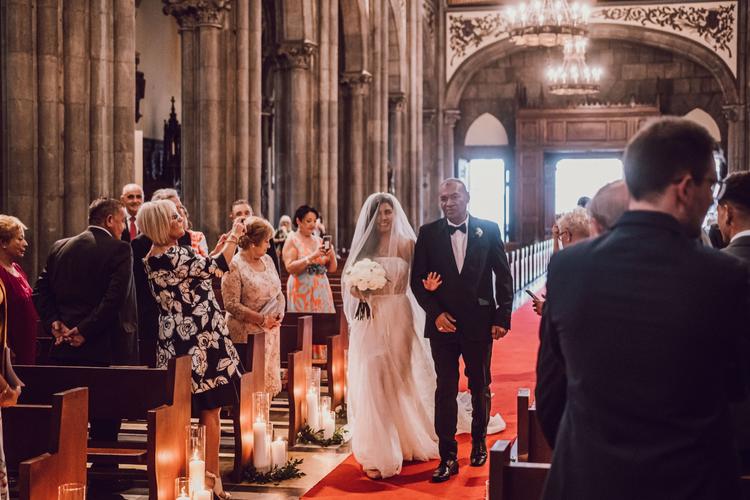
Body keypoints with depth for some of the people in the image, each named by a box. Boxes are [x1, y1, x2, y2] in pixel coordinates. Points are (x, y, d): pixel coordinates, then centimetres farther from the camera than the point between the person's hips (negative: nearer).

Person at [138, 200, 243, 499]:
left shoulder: (155, 258, 10)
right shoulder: (174, 257, -19)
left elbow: (198, 269, 18)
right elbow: (217, 267, -10)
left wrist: (223, 243, 20)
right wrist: (233, 238, 5)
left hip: (176, 339, 9)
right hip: (199, 340, -9)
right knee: (210, 411, -1)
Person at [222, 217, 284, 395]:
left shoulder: (267, 260, 11)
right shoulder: (234, 266, -12)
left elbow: (278, 292, 18)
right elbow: (232, 305, -16)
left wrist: (279, 313, -2)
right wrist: (261, 319, -18)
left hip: (269, 332, 7)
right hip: (246, 335, -7)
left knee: (268, 380, 8)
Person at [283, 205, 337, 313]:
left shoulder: (319, 240, 11)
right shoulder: (292, 240, -2)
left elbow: (332, 269, 12)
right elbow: (290, 267, -14)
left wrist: (332, 255, -8)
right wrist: (312, 256, -21)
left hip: (321, 290, 5)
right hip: (302, 290, -5)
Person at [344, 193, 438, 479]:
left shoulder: (405, 244, 1)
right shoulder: (364, 245, 9)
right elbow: (353, 288, 8)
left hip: (398, 316, -2)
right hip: (369, 319, 2)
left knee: (399, 379, 8)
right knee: (372, 383, -3)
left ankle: (407, 442, 27)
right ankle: (378, 453, 2)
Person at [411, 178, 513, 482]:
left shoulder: (489, 230, 0)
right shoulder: (428, 233, 1)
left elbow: (503, 277, 2)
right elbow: (418, 280, 1)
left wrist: (503, 317, -4)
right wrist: (436, 313, -10)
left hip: (479, 323, 0)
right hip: (443, 322, 0)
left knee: (480, 387, 13)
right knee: (445, 390, 0)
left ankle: (479, 441, 34)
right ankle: (448, 457, 4)